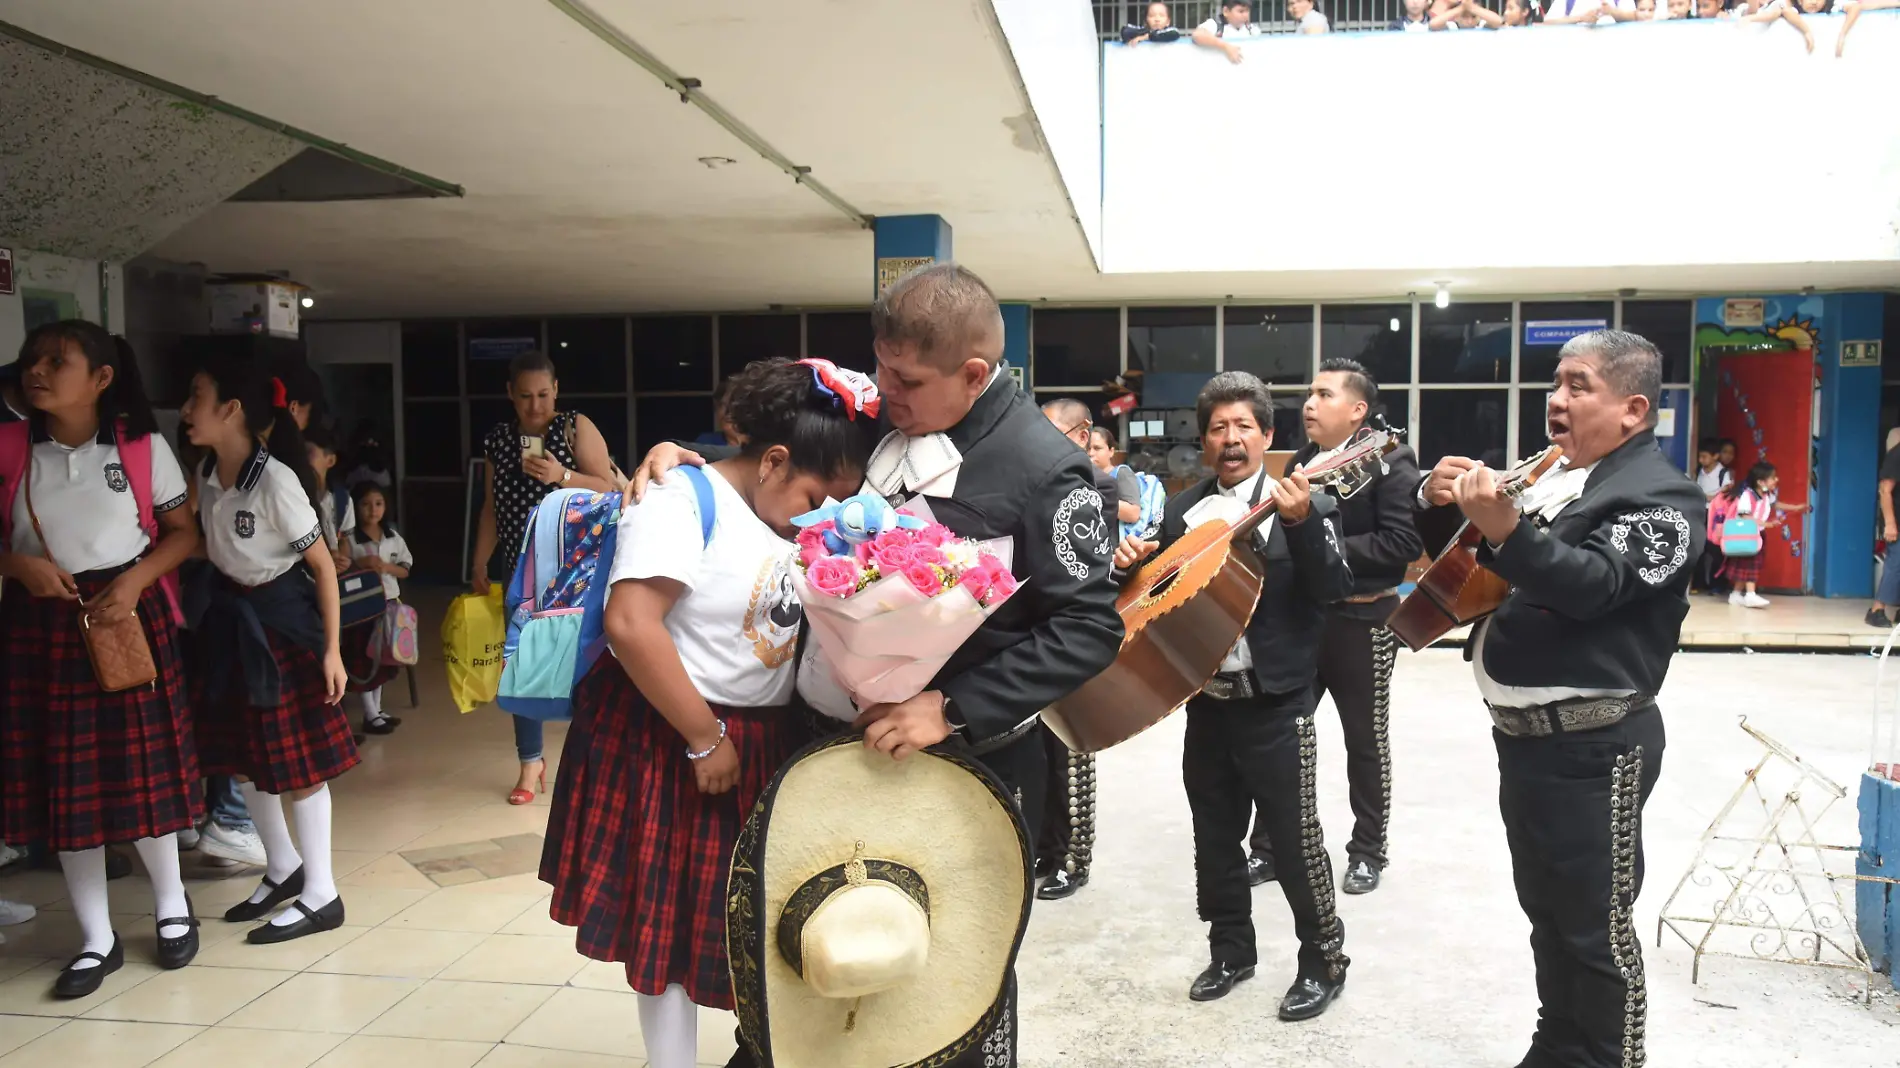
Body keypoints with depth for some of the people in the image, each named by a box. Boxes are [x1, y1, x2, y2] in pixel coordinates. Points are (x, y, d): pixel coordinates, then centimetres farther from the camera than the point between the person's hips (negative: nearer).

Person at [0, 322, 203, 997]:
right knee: (62, 781, 5)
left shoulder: (144, 447, -3)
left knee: (142, 770, 5)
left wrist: (135, 579, -14)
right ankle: (97, 939, 19)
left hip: (130, 615, -2)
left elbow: (183, 531, 1)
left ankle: (172, 906, 29)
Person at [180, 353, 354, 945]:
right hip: (230, 619, 8)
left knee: (296, 760, -1)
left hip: (282, 622, -8)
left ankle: (321, 894, 10)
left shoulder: (276, 481, -21)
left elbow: (322, 565, -17)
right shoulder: (207, 473, 0)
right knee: (241, 755, 16)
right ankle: (283, 867, 34)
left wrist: (331, 650, -15)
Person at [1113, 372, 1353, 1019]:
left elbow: (1332, 590, -16)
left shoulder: (1302, 505, -5)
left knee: (1294, 837, 2)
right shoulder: (1181, 510, 9)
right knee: (1215, 837, 15)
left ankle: (1324, 960, 19)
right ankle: (1231, 949, 31)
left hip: (1274, 704, -5)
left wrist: (1301, 524, -30)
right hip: (1204, 700, 5)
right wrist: (1134, 562, -6)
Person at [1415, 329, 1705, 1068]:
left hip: (1591, 745, -8)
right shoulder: (1549, 478, 14)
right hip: (1523, 733, 8)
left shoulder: (1660, 496, -10)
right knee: (1547, 911, 19)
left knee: (1596, 927, 1)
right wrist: (1443, 503, -3)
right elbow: (1449, 557, 18)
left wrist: (1504, 529, -41)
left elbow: (1592, 585, -27)